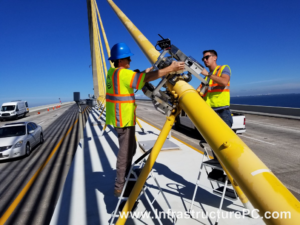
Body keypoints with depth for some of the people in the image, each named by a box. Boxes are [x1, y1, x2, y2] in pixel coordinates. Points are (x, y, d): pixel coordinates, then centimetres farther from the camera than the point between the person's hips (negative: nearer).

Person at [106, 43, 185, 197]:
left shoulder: (112, 72, 11)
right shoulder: (122, 73, -18)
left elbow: (135, 76, 16)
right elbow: (147, 78, -24)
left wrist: (149, 69, 6)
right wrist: (170, 68, -19)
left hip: (120, 118, 10)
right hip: (124, 120, -10)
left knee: (130, 149, 20)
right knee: (125, 152, -1)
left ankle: (125, 178, 33)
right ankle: (120, 187, 9)